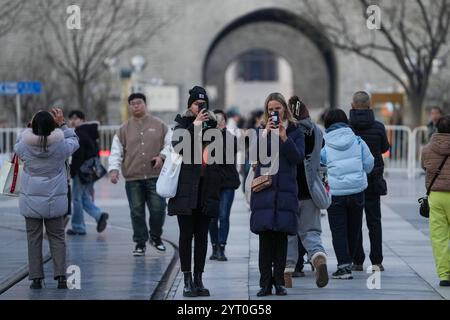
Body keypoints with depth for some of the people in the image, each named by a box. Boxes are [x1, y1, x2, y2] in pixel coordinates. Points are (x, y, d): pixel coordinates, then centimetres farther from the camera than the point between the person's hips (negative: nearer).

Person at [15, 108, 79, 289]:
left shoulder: (25, 145, -10)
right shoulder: (61, 145, -12)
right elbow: (74, 141, 9)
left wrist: (31, 126, 13)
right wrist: (62, 124, 10)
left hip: (31, 200, 0)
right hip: (55, 200, 0)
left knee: (34, 238, 8)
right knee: (57, 237, 10)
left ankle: (36, 278, 8)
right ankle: (61, 276, 3)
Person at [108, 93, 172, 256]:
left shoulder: (159, 126, 8)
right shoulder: (124, 129, 10)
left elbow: (170, 144, 8)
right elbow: (116, 151, 7)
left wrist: (162, 156, -10)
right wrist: (114, 169, -7)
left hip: (155, 176, -1)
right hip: (133, 178, 1)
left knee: (158, 209, -5)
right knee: (137, 212, 3)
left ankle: (155, 237, 20)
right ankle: (140, 243, 14)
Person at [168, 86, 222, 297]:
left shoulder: (212, 126, 13)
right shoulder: (182, 125, 3)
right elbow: (178, 145, -17)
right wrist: (196, 124, -17)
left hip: (207, 190, 3)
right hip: (186, 189, -3)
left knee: (202, 236, 5)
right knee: (187, 235, -2)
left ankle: (199, 279, 9)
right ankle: (187, 280, 0)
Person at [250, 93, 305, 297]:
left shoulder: (295, 132, 9)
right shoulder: (262, 131, 11)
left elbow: (298, 157, -4)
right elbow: (254, 154, -4)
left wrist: (284, 137, -13)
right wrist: (266, 133, -12)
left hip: (285, 190, 0)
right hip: (264, 188, 0)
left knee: (281, 236, -1)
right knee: (265, 236, -6)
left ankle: (279, 282, 6)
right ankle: (265, 283, -3)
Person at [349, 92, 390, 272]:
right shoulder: (378, 127, -6)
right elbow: (385, 149, 9)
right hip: (373, 180, 1)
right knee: (374, 221, 7)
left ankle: (357, 261, 3)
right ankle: (376, 262, 4)